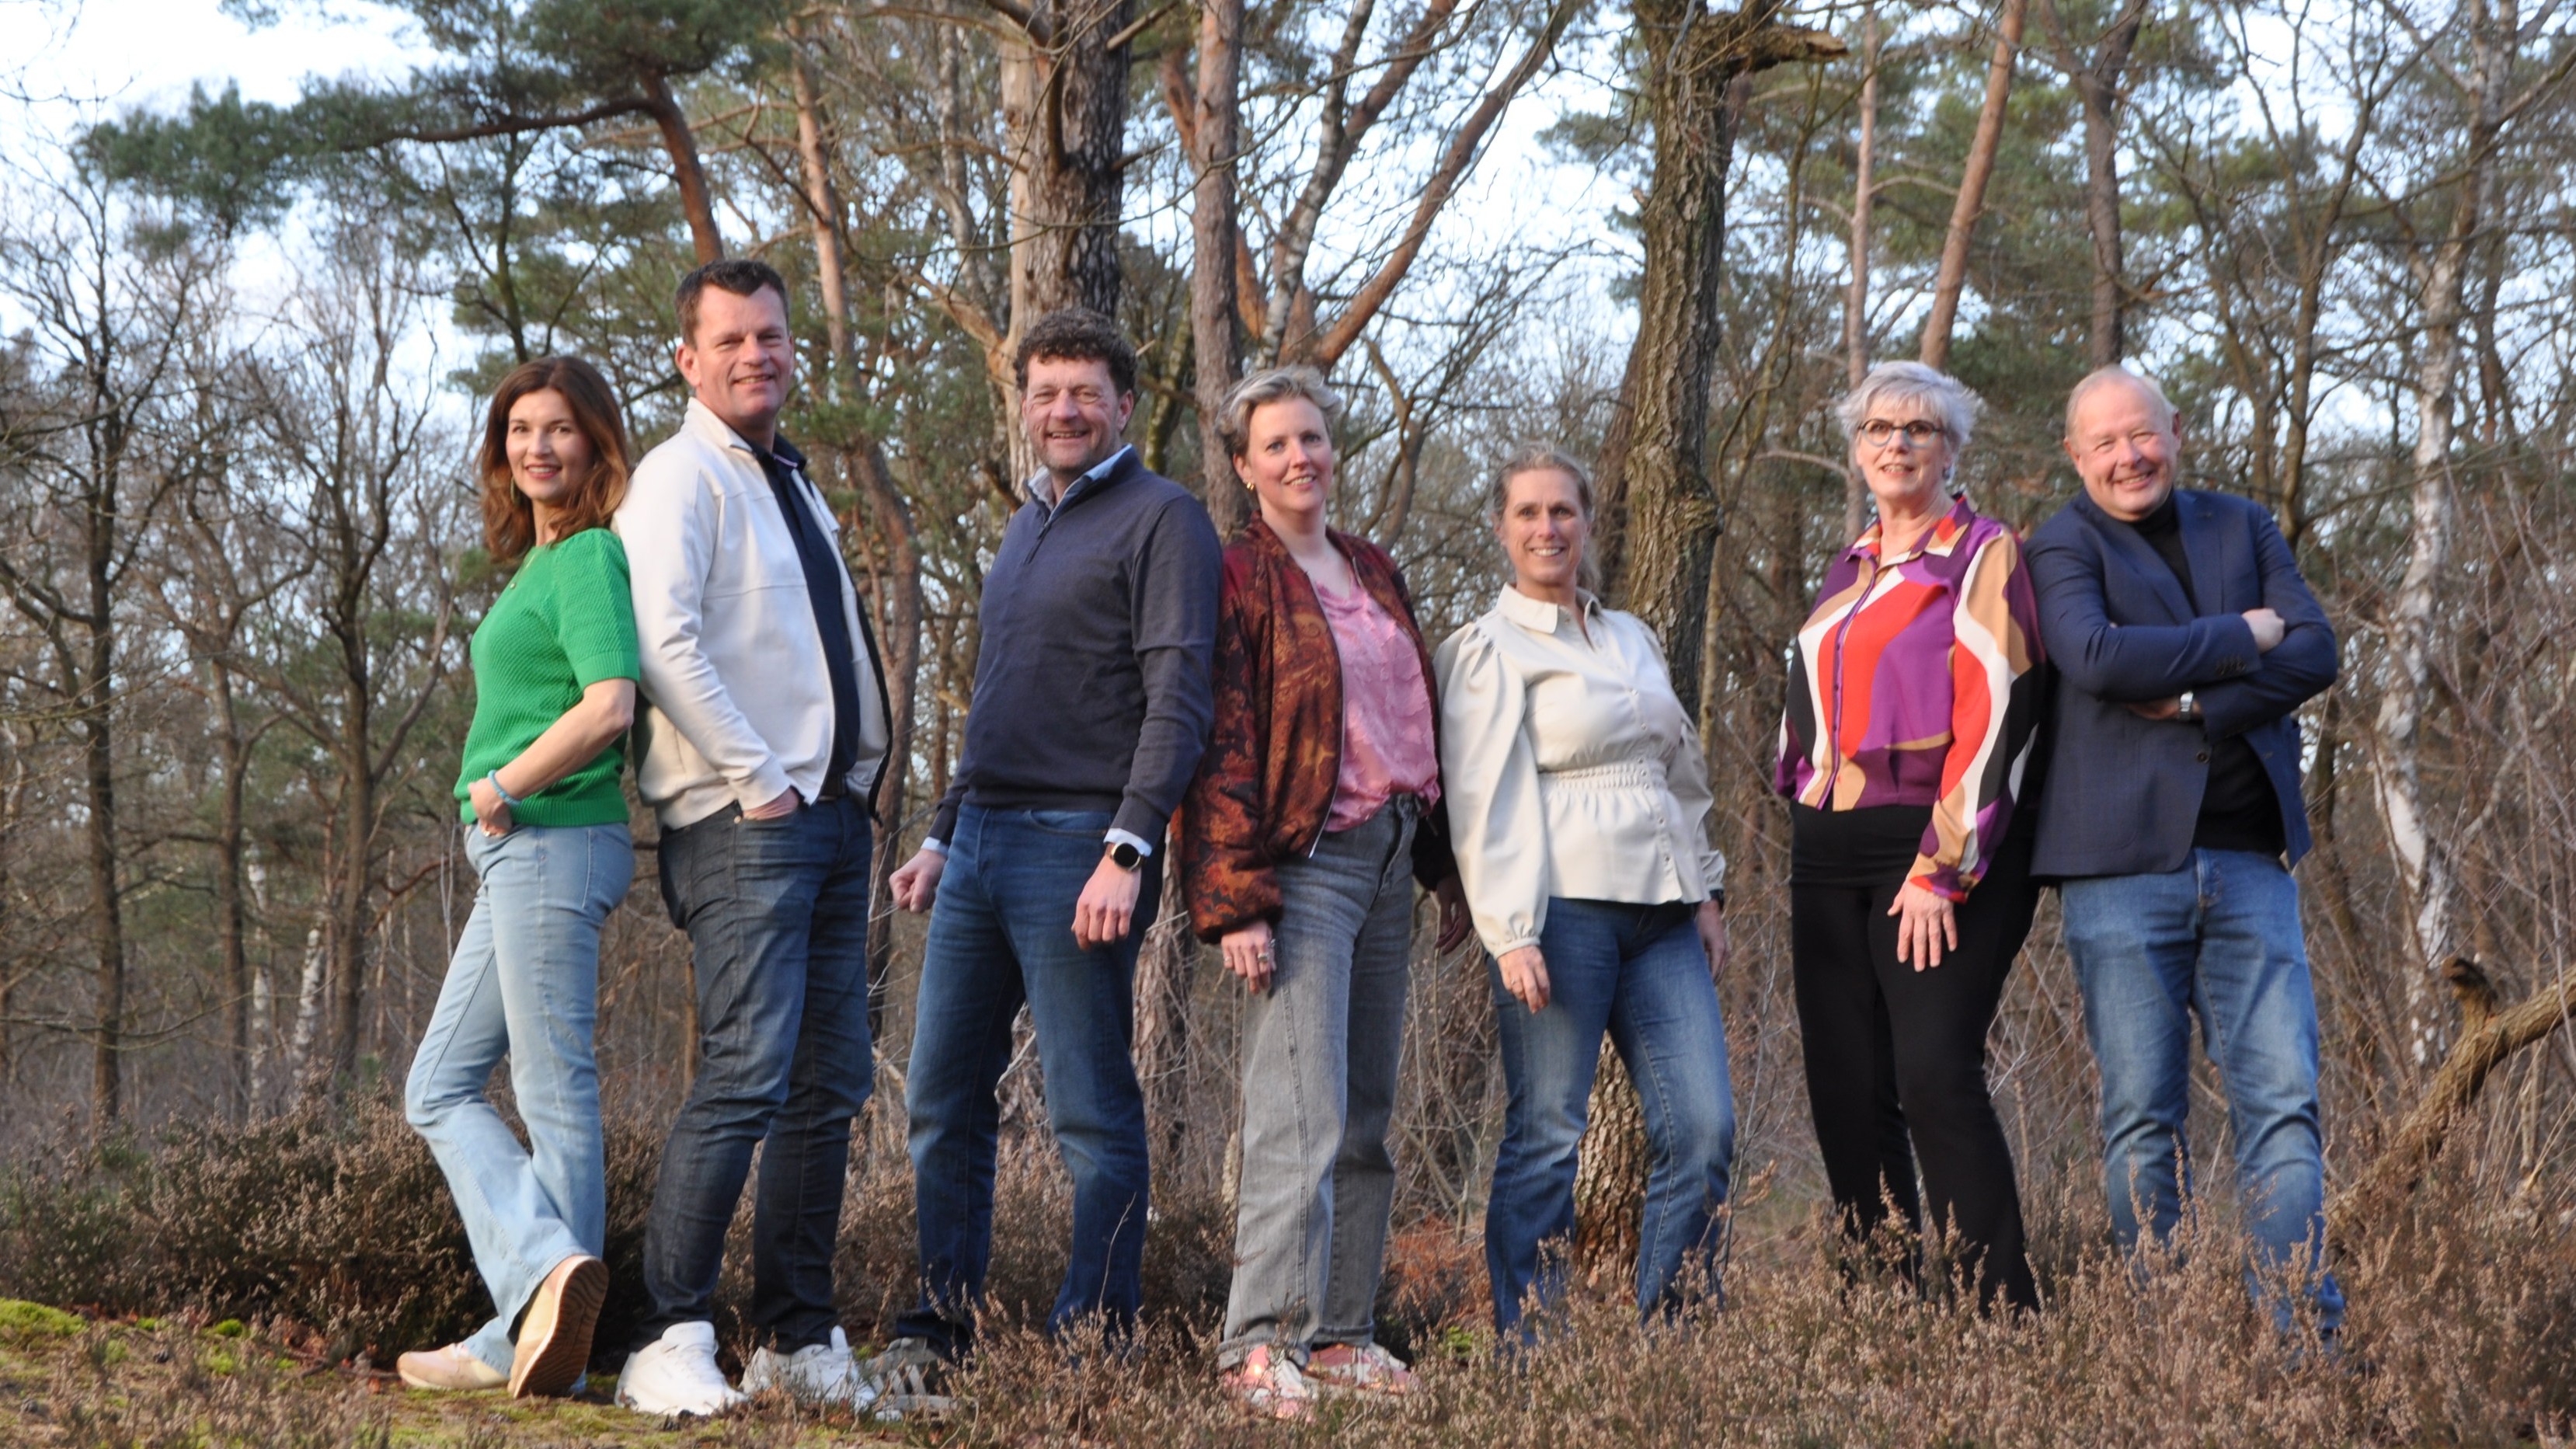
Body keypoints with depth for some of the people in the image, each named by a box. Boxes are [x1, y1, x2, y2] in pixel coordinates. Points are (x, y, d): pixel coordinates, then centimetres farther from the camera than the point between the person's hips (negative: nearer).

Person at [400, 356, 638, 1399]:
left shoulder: (592, 557, -10)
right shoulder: (536, 564, 19)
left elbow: (610, 706, -22)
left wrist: (502, 788, -12)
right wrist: (498, 803, 10)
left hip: (555, 843, -10)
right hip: (516, 855, 10)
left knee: (555, 1089, -6)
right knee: (440, 1089, 10)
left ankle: (541, 1341, -3)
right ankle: (546, 1274, 4)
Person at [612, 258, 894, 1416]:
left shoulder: (793, 483, 23)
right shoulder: (682, 477, -5)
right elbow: (666, 645, -18)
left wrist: (857, 779, 17)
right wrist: (757, 779, -17)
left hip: (832, 812, 9)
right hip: (746, 820, -9)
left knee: (831, 1087, 7)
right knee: (747, 1075, -16)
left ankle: (797, 1340, 13)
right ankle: (670, 1345, -14)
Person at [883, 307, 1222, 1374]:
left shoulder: (1160, 520, -4)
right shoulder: (1025, 528, 21)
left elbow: (1178, 703, -13)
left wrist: (1128, 850, -22)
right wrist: (942, 836, 21)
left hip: (1076, 843, -8)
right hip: (980, 846, 8)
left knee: (1093, 1115, -3)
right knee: (943, 1101, 9)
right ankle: (940, 1325, 17)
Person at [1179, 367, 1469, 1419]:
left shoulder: (1373, 572, 17)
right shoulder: (1240, 580, -4)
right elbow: (1220, 748, -10)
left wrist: (1444, 865, 18)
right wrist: (1234, 900, -17)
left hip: (1386, 862, 7)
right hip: (1302, 864, -7)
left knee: (1366, 1121, 7)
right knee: (1304, 1119, -14)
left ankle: (1341, 1335, 13)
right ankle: (1259, 1346, -12)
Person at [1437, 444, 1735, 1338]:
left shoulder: (1632, 637, 21)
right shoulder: (1487, 650, 2)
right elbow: (1483, 802, -6)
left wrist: (1705, 892, 17)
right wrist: (1511, 932, -15)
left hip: (1659, 913, 6)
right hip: (1562, 908, -6)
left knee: (1704, 1128, -2)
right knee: (1547, 1138, -6)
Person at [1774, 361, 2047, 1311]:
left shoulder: (1984, 557, -1)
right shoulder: (1849, 572, 20)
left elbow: (1996, 717, -10)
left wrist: (1943, 869, -16)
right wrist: (1804, 814, 15)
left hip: (1941, 847, -7)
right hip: (1832, 855, 7)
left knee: (1935, 1075, -17)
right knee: (1846, 1091, 3)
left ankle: (2001, 1311, -14)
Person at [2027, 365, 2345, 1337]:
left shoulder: (2243, 528, 17)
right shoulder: (2063, 546, 4)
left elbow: (2315, 653, 4)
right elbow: (2095, 657, -16)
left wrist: (2197, 703, -10)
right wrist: (2239, 639, -7)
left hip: (2248, 858, 3)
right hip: (2122, 860, -3)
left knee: (2283, 1102, -2)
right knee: (2143, 1116, 0)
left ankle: (2309, 1329, 0)